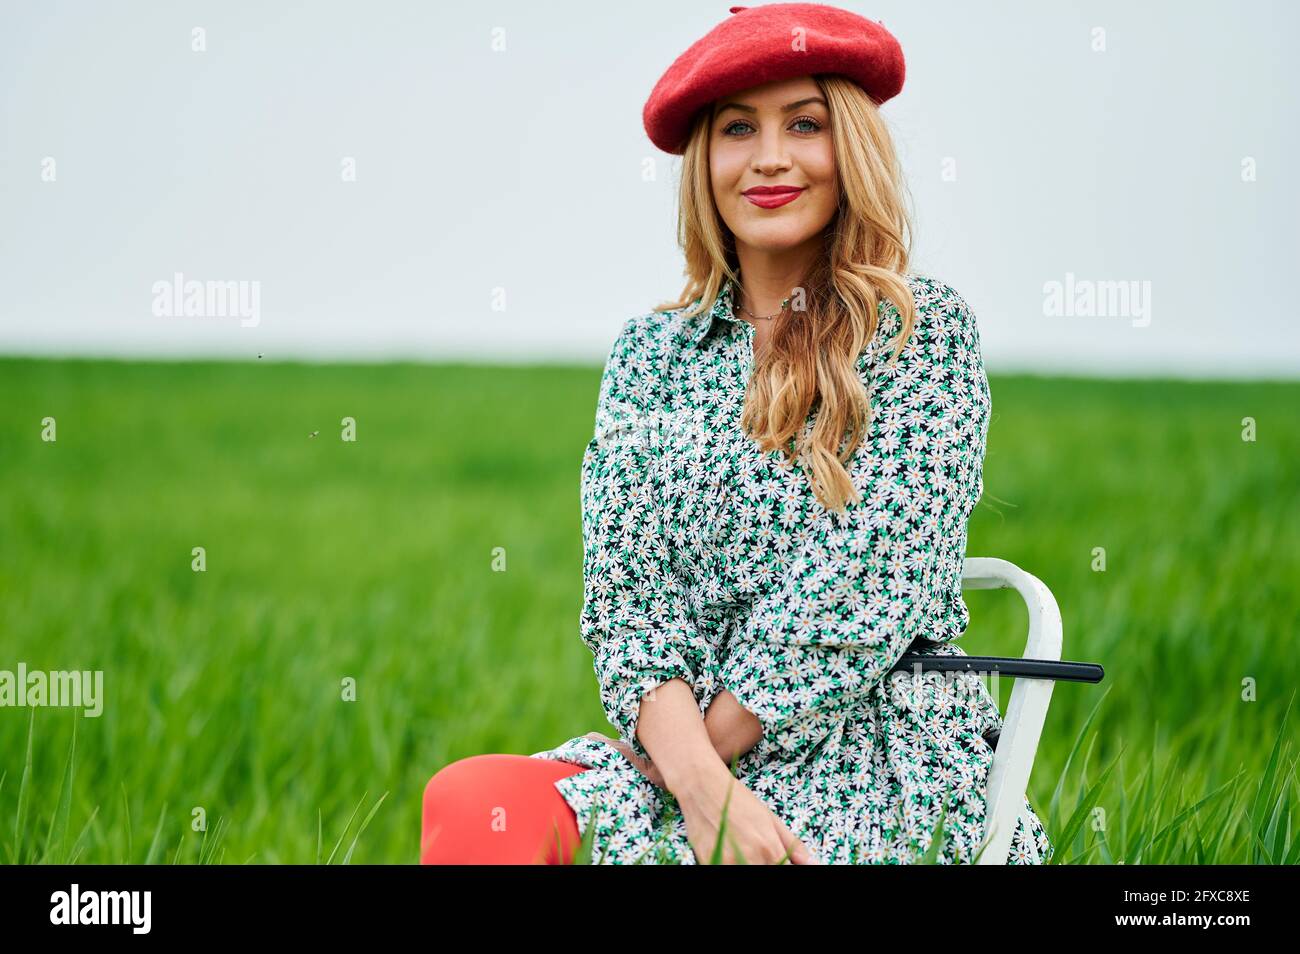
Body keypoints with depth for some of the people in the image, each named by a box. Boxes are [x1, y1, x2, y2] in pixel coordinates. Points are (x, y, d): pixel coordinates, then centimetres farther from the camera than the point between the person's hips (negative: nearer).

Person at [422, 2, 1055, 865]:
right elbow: (625, 585, 1)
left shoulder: (927, 330, 1)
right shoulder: (651, 352, 11)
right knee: (475, 804, -26)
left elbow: (870, 582, -9)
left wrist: (713, 742, -13)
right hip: (674, 750, 4)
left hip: (882, 760, -4)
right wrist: (700, 783, -16)